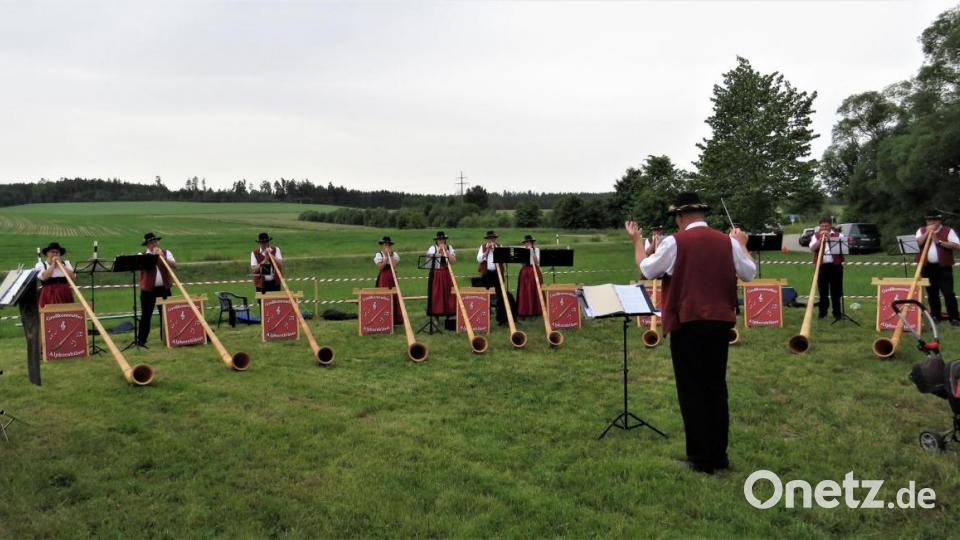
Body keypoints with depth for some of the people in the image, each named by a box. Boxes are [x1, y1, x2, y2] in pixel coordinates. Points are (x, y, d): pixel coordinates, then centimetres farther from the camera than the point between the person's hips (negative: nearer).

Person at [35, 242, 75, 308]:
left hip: (65, 294, 2)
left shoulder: (66, 263, 14)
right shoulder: (40, 264, 8)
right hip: (49, 295, -2)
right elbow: (44, 277, -13)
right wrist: (53, 265, -5)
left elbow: (73, 276, -3)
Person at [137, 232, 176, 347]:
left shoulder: (166, 253, 8)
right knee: (146, 315, 0)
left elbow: (174, 265, -7)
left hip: (164, 288, 2)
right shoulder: (142, 255, 3)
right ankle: (141, 339, 5)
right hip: (148, 289, -2)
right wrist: (153, 255, -16)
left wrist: (162, 257, -18)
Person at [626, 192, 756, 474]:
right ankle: (719, 456, 20)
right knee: (716, 387, 13)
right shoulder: (727, 241, 4)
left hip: (688, 323, -4)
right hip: (720, 322, 5)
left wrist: (637, 241, 14)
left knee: (692, 389, 4)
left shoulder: (674, 242, -9)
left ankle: (701, 458, 7)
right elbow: (749, 273, 13)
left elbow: (646, 270, 0)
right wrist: (741, 244, 28)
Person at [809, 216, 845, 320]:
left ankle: (837, 313, 8)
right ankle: (823, 313, 13)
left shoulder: (838, 235, 6)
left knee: (836, 291, 2)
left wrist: (830, 237, -15)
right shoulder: (816, 235, 8)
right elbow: (812, 248, -6)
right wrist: (821, 239, -17)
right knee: (822, 290, 4)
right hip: (822, 266, 1)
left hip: (835, 265, -1)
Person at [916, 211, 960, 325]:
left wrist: (939, 241, -16)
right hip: (927, 267, 3)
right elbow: (917, 243, -7)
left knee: (948, 292, -6)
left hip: (944, 267, -3)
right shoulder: (921, 231, 10)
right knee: (932, 293, 10)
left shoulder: (948, 231, 1)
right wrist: (927, 233, -12)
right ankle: (935, 315, 20)